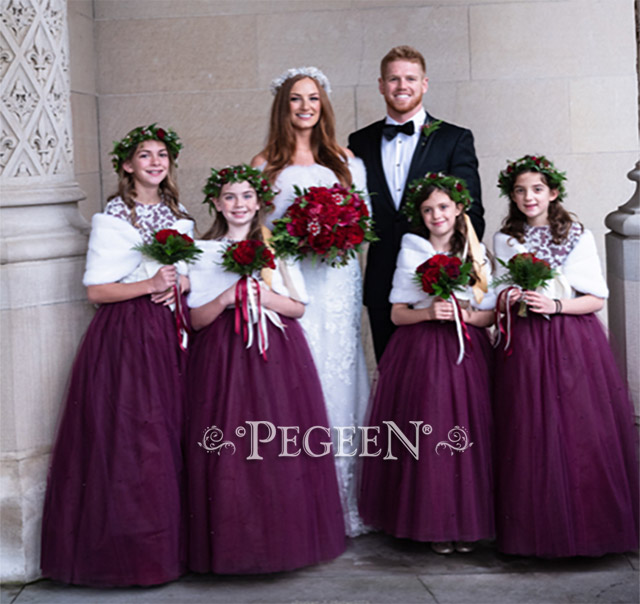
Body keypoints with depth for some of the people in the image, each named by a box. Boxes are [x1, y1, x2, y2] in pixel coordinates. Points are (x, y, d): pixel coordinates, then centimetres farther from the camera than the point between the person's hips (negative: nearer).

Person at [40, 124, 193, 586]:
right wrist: (149, 285, -18)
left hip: (169, 333, 6)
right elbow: (96, 290, -9)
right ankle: (130, 550, 5)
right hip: (125, 336, -6)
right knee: (128, 438, -6)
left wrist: (180, 284, -2)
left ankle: (172, 543, 17)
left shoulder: (179, 216, 13)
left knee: (172, 435, 6)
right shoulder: (113, 218, -6)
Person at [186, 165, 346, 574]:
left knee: (282, 446, -3)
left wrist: (268, 297, -10)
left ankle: (287, 536, 9)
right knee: (229, 446, -5)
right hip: (224, 355, -1)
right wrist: (225, 299, -14)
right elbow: (197, 319, 4)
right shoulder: (204, 253, 8)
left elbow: (299, 307, 7)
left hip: (278, 354, 1)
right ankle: (234, 543, 5)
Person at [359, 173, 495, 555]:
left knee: (466, 436, -3)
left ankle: (467, 522, 9)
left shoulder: (477, 253, 9)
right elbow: (397, 313, 3)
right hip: (421, 354, -1)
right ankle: (433, 523, 6)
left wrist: (465, 314, -12)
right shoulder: (411, 252, 5)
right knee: (426, 436, -5)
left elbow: (491, 315, 7)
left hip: (468, 354, 1)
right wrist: (429, 313, -14)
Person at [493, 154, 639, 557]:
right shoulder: (504, 240, 9)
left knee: (582, 433, -4)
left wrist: (554, 305, -12)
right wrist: (507, 301, -6)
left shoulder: (578, 236, 3)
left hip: (575, 344, -1)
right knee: (532, 438, -2)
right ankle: (540, 531, 9)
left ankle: (589, 527, 10)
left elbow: (597, 298, 2)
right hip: (525, 346, 1)